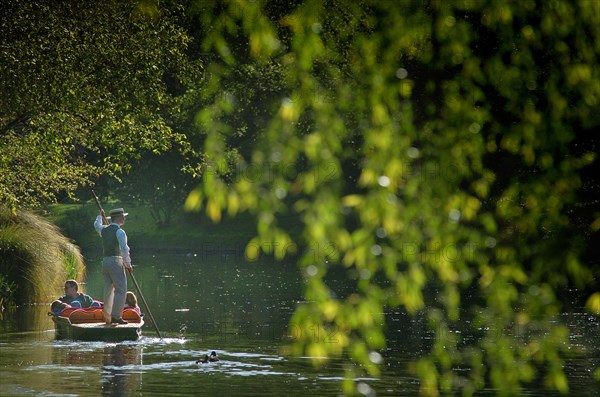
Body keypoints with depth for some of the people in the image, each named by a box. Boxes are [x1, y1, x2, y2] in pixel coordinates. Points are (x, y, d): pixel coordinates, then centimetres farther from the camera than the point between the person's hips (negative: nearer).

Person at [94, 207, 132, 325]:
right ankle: (116, 315, -14)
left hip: (105, 261, 8)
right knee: (120, 290, -7)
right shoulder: (119, 232, -10)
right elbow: (124, 249, -17)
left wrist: (100, 216, 56)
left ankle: (107, 317, 12)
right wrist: (128, 264, -7)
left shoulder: (104, 230, 12)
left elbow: (96, 225, 37)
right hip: (116, 262, -8)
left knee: (108, 290, 11)